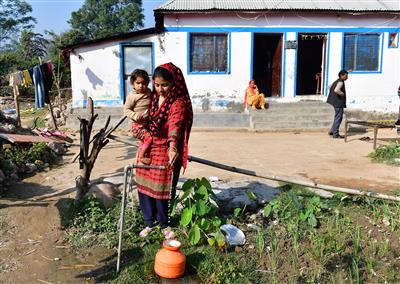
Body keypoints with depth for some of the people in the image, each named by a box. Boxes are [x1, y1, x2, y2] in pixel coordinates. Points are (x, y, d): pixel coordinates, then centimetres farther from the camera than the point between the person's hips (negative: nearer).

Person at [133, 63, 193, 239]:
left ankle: (164, 224, 24)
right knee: (143, 186, 8)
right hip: (147, 148, 6)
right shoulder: (152, 97, 5)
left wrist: (173, 147, -49)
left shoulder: (179, 103, -15)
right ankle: (149, 223, 25)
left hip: (166, 151, -5)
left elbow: (175, 125, -33)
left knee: (161, 189, 2)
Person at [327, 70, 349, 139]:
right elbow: (336, 90, -32)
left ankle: (332, 131, 22)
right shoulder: (340, 82, -15)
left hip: (335, 101, 10)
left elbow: (330, 86, 30)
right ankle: (335, 134, -1)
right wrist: (342, 94, -16)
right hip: (339, 102, -10)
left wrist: (332, 95, 24)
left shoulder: (337, 81, 15)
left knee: (338, 117, 18)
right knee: (338, 117, -5)